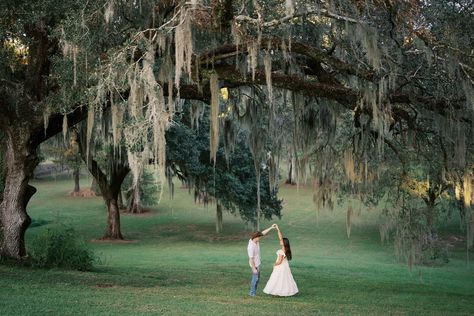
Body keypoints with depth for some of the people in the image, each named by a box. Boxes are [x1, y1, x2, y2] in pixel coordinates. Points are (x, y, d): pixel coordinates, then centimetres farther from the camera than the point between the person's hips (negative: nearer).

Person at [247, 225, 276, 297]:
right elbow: (251, 258, -27)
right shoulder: (251, 247, -31)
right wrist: (254, 268, -23)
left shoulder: (255, 240, -9)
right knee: (255, 278, 1)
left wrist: (271, 227, -5)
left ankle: (253, 292, 27)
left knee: (257, 278, 17)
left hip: (257, 263, 9)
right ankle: (252, 293, 13)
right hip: (254, 265, -9)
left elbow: (263, 233, 1)